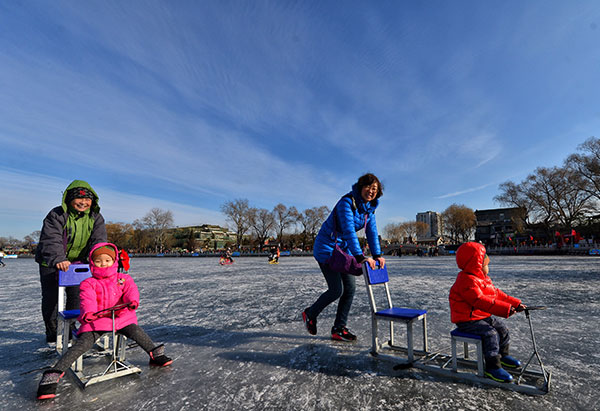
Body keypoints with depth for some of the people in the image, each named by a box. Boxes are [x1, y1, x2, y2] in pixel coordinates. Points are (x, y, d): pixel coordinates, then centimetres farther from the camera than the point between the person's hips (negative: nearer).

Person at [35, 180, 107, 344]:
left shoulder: (96, 218, -8)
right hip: (50, 263, -2)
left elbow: (99, 241, -17)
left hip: (77, 262, 3)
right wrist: (58, 259, -47)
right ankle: (52, 331, 24)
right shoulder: (56, 215, -18)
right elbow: (51, 240, -31)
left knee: (76, 295, 4)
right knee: (51, 297, 4)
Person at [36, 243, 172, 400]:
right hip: (95, 321, 0)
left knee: (136, 331, -20)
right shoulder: (88, 283, 7)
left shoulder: (123, 278, 12)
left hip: (120, 318, 1)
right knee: (82, 344, -21)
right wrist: (88, 313, -32)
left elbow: (131, 289, -6)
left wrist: (132, 301, -29)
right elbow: (87, 300, -9)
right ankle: (53, 376, -13)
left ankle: (156, 355, -4)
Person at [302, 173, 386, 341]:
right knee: (337, 289, -8)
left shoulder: (370, 207, 3)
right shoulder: (347, 202, -24)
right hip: (326, 248, -8)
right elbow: (348, 231, -33)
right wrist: (360, 257, -37)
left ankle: (339, 329, 18)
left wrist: (377, 255, -8)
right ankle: (310, 314, 18)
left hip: (343, 249, 8)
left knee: (350, 289, 4)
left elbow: (372, 232, 2)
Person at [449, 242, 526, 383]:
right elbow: (480, 301, -35)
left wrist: (515, 303, 10)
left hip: (484, 316, 11)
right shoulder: (467, 281, -27)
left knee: (502, 328, 13)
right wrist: (505, 309, -37)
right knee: (490, 334, -22)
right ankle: (493, 367, -11)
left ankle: (503, 355, 34)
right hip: (468, 321, -10)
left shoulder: (484, 278, 11)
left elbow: (497, 293, 17)